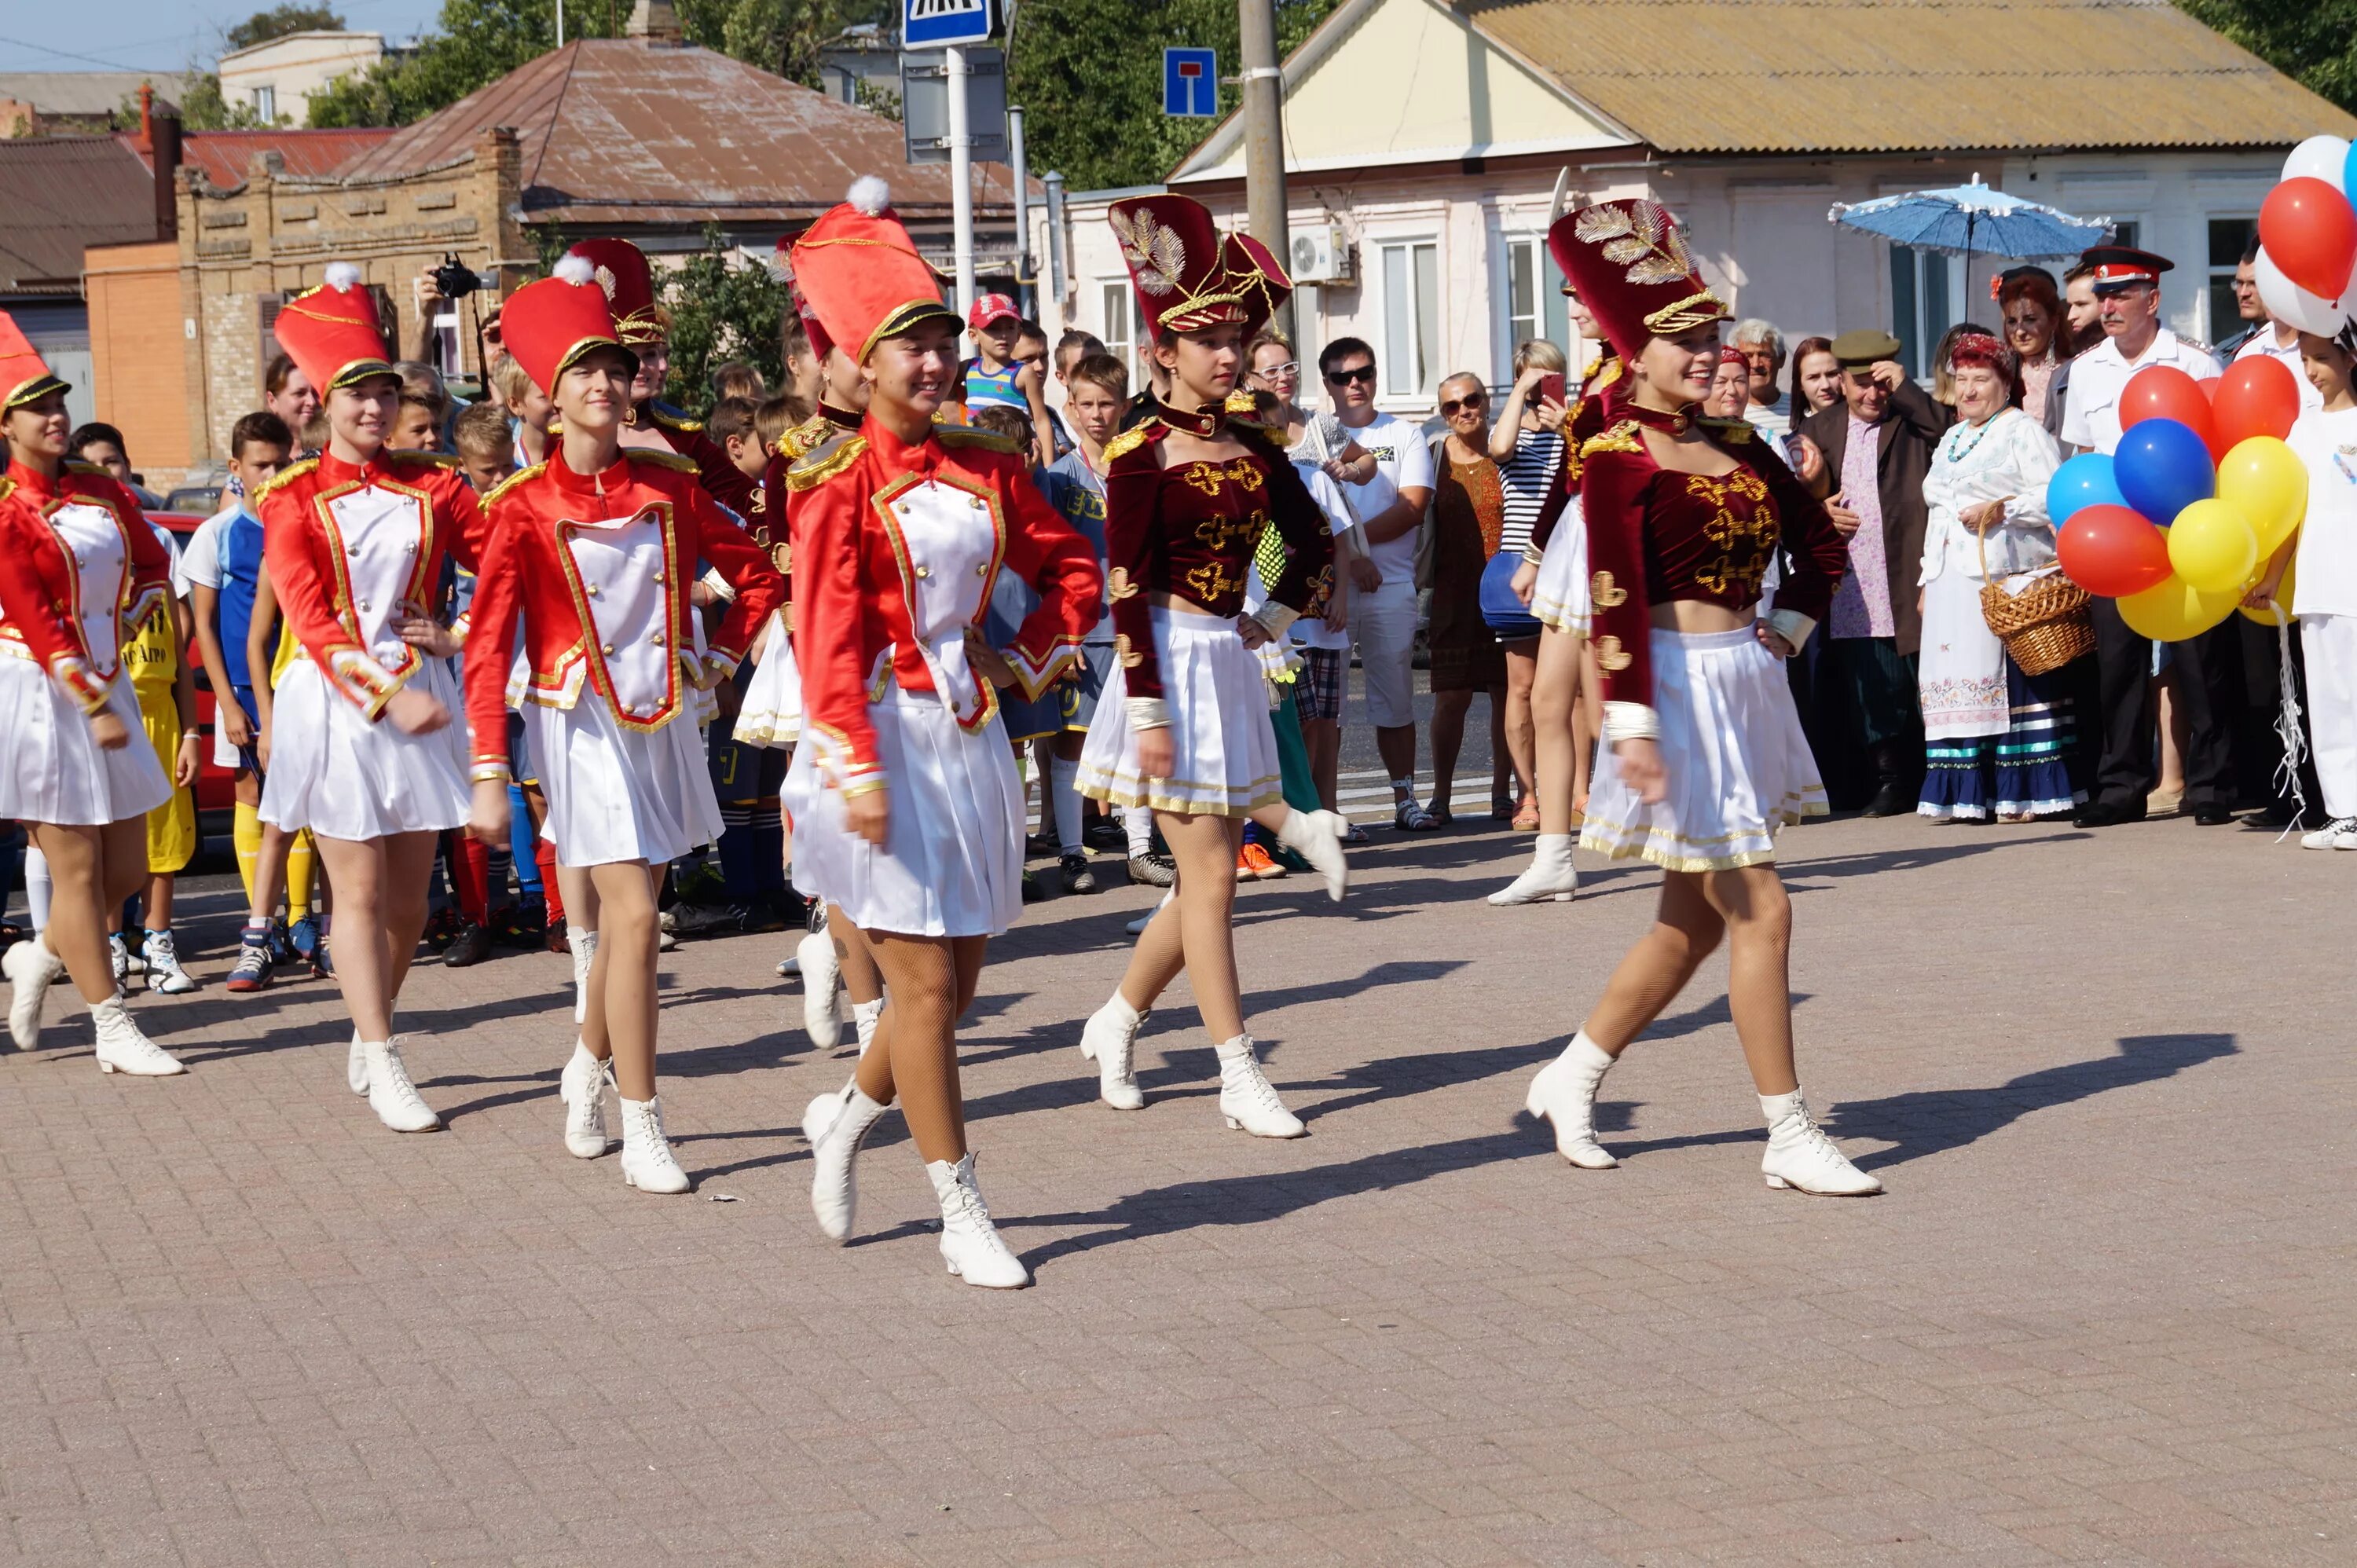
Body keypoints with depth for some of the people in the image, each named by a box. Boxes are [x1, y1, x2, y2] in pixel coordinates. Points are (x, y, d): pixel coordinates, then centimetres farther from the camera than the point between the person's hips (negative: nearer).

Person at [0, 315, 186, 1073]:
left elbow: (154, 566, 19)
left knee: (127, 866, 9)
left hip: (107, 684, 7)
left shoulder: (101, 490, 9)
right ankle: (114, 1032, 1)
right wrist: (94, 706, -19)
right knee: (78, 869, -3)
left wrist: (122, 623, 1)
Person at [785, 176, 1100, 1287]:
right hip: (889, 743, -6)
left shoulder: (987, 468, 7)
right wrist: (859, 771, -21)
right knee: (922, 981, -3)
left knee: (958, 975, 11)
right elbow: (828, 635, -15)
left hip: (971, 735, 6)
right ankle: (962, 1216, 3)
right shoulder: (838, 485, -10)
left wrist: (1028, 661, 5)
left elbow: (1074, 571, 19)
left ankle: (846, 1115, 36)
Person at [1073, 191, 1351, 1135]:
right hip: (1173, 664, -7)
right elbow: (1127, 589, -14)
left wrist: (1275, 618, 6)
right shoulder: (1142, 455, -11)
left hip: (1230, 661, 7)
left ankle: (1116, 1023, 28)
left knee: (1207, 874, 10)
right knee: (1209, 874, -5)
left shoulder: (1254, 452, 7)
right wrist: (1148, 709, -17)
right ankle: (1241, 1079, 0)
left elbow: (1316, 545, 21)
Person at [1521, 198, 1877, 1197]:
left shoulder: (1739, 449, 12)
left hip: (1745, 686, 8)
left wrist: (1787, 626, 8)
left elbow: (1820, 545, 23)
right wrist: (1630, 725, -25)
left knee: (1694, 920, 14)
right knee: (1760, 913, -8)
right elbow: (1616, 597, -19)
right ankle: (1790, 1139, -1)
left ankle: (1571, 1078, 27)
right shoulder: (1617, 459, -11)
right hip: (1681, 688, -8)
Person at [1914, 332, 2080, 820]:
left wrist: (2001, 509, -18)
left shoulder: (2023, 431, 1)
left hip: (2007, 578, -7)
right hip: (1951, 585, 7)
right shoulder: (1952, 439, 24)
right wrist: (1926, 578, 23)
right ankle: (1967, 794, 2)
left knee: (2013, 680, -10)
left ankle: (2023, 790, -8)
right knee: (1957, 682, 1)